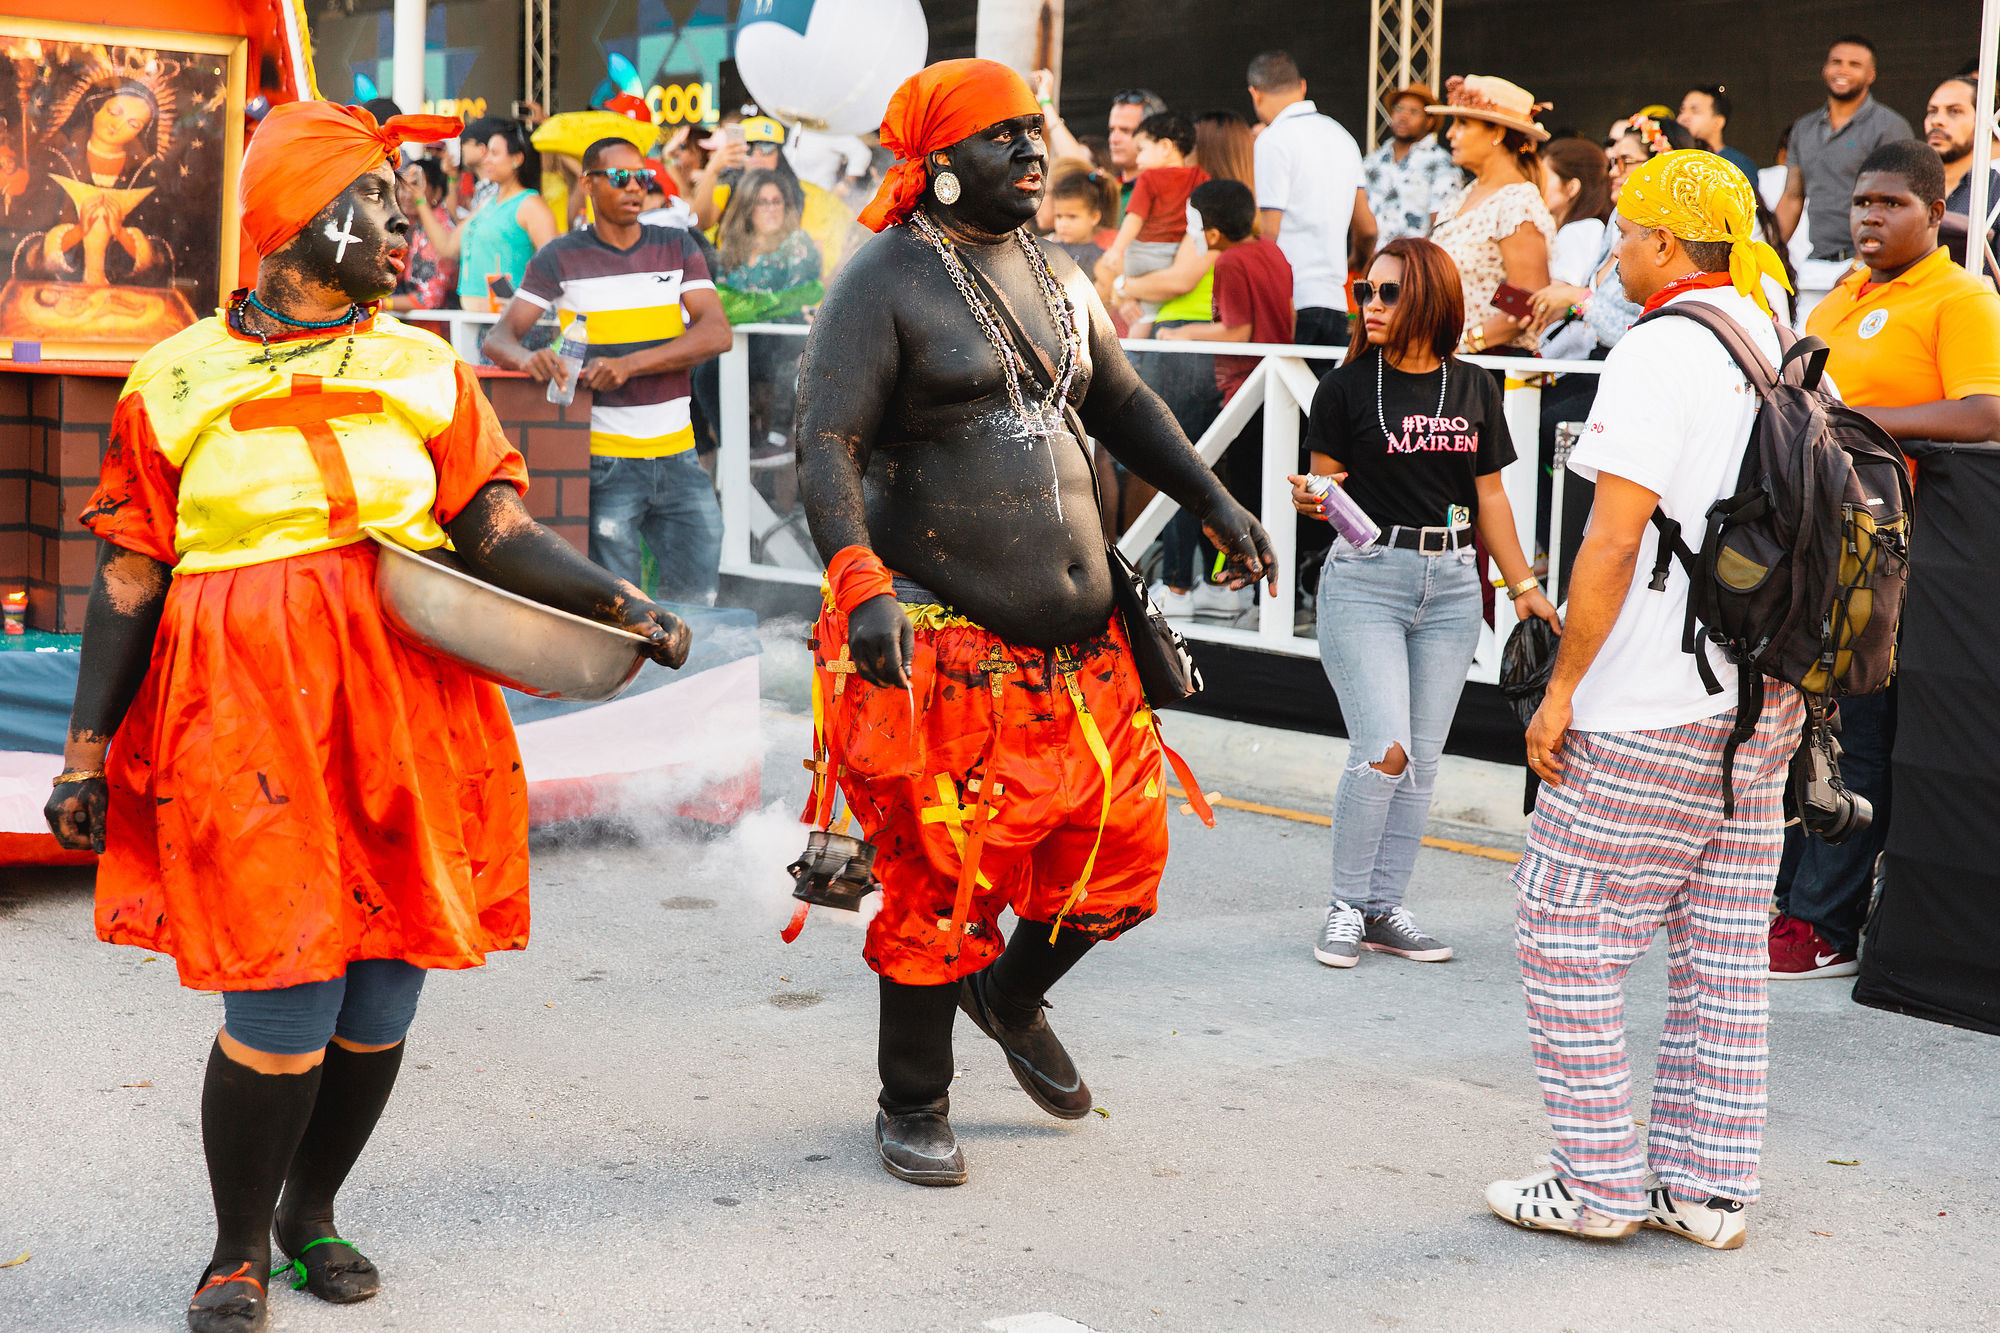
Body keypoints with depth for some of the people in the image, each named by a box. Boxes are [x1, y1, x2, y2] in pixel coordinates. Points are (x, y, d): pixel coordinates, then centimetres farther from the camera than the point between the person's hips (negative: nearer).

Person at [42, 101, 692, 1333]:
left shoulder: (425, 370, 11)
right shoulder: (176, 382, 5)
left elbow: (497, 533, 4)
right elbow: (129, 578, 5)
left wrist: (617, 602, -12)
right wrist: (87, 747, 2)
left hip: (408, 712, 3)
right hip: (249, 715, -3)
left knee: (382, 994, 7)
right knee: (284, 1003, -8)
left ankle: (311, 1210, 31)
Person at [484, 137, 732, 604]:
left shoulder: (677, 247, 9)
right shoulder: (561, 258, 3)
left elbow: (716, 334, -5)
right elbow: (498, 337, -2)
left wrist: (628, 364, -19)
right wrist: (527, 357, -28)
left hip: (677, 456, 3)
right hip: (604, 458, -3)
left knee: (695, 603, 3)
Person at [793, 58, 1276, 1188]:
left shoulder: (1059, 279, 14)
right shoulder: (886, 284, -8)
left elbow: (1123, 406, 27)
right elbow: (827, 446, -17)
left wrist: (1219, 507, 22)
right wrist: (861, 586, -31)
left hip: (1078, 640, 7)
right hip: (943, 647, -7)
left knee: (1117, 856, 11)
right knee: (941, 882, 1)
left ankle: (1011, 994, 40)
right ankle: (915, 1104, 21)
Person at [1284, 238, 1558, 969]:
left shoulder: (1473, 389, 8)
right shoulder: (1346, 388, -2)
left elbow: (1489, 495, 14)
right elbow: (1325, 489, 1)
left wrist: (1523, 586, 13)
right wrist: (1309, 500, -22)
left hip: (1451, 585, 4)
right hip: (1365, 580, -4)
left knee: (1423, 758, 6)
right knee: (1383, 752, -12)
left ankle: (1386, 909, 17)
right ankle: (1345, 907, 4)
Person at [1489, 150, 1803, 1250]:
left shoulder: (1660, 351, -13)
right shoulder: (1779, 349, 12)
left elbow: (1613, 541, -18)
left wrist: (1562, 688, -12)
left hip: (1652, 708, -9)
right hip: (1764, 703, 9)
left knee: (1562, 929, 2)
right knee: (1723, 947, 12)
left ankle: (1601, 1183, 6)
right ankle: (1709, 1188, 17)